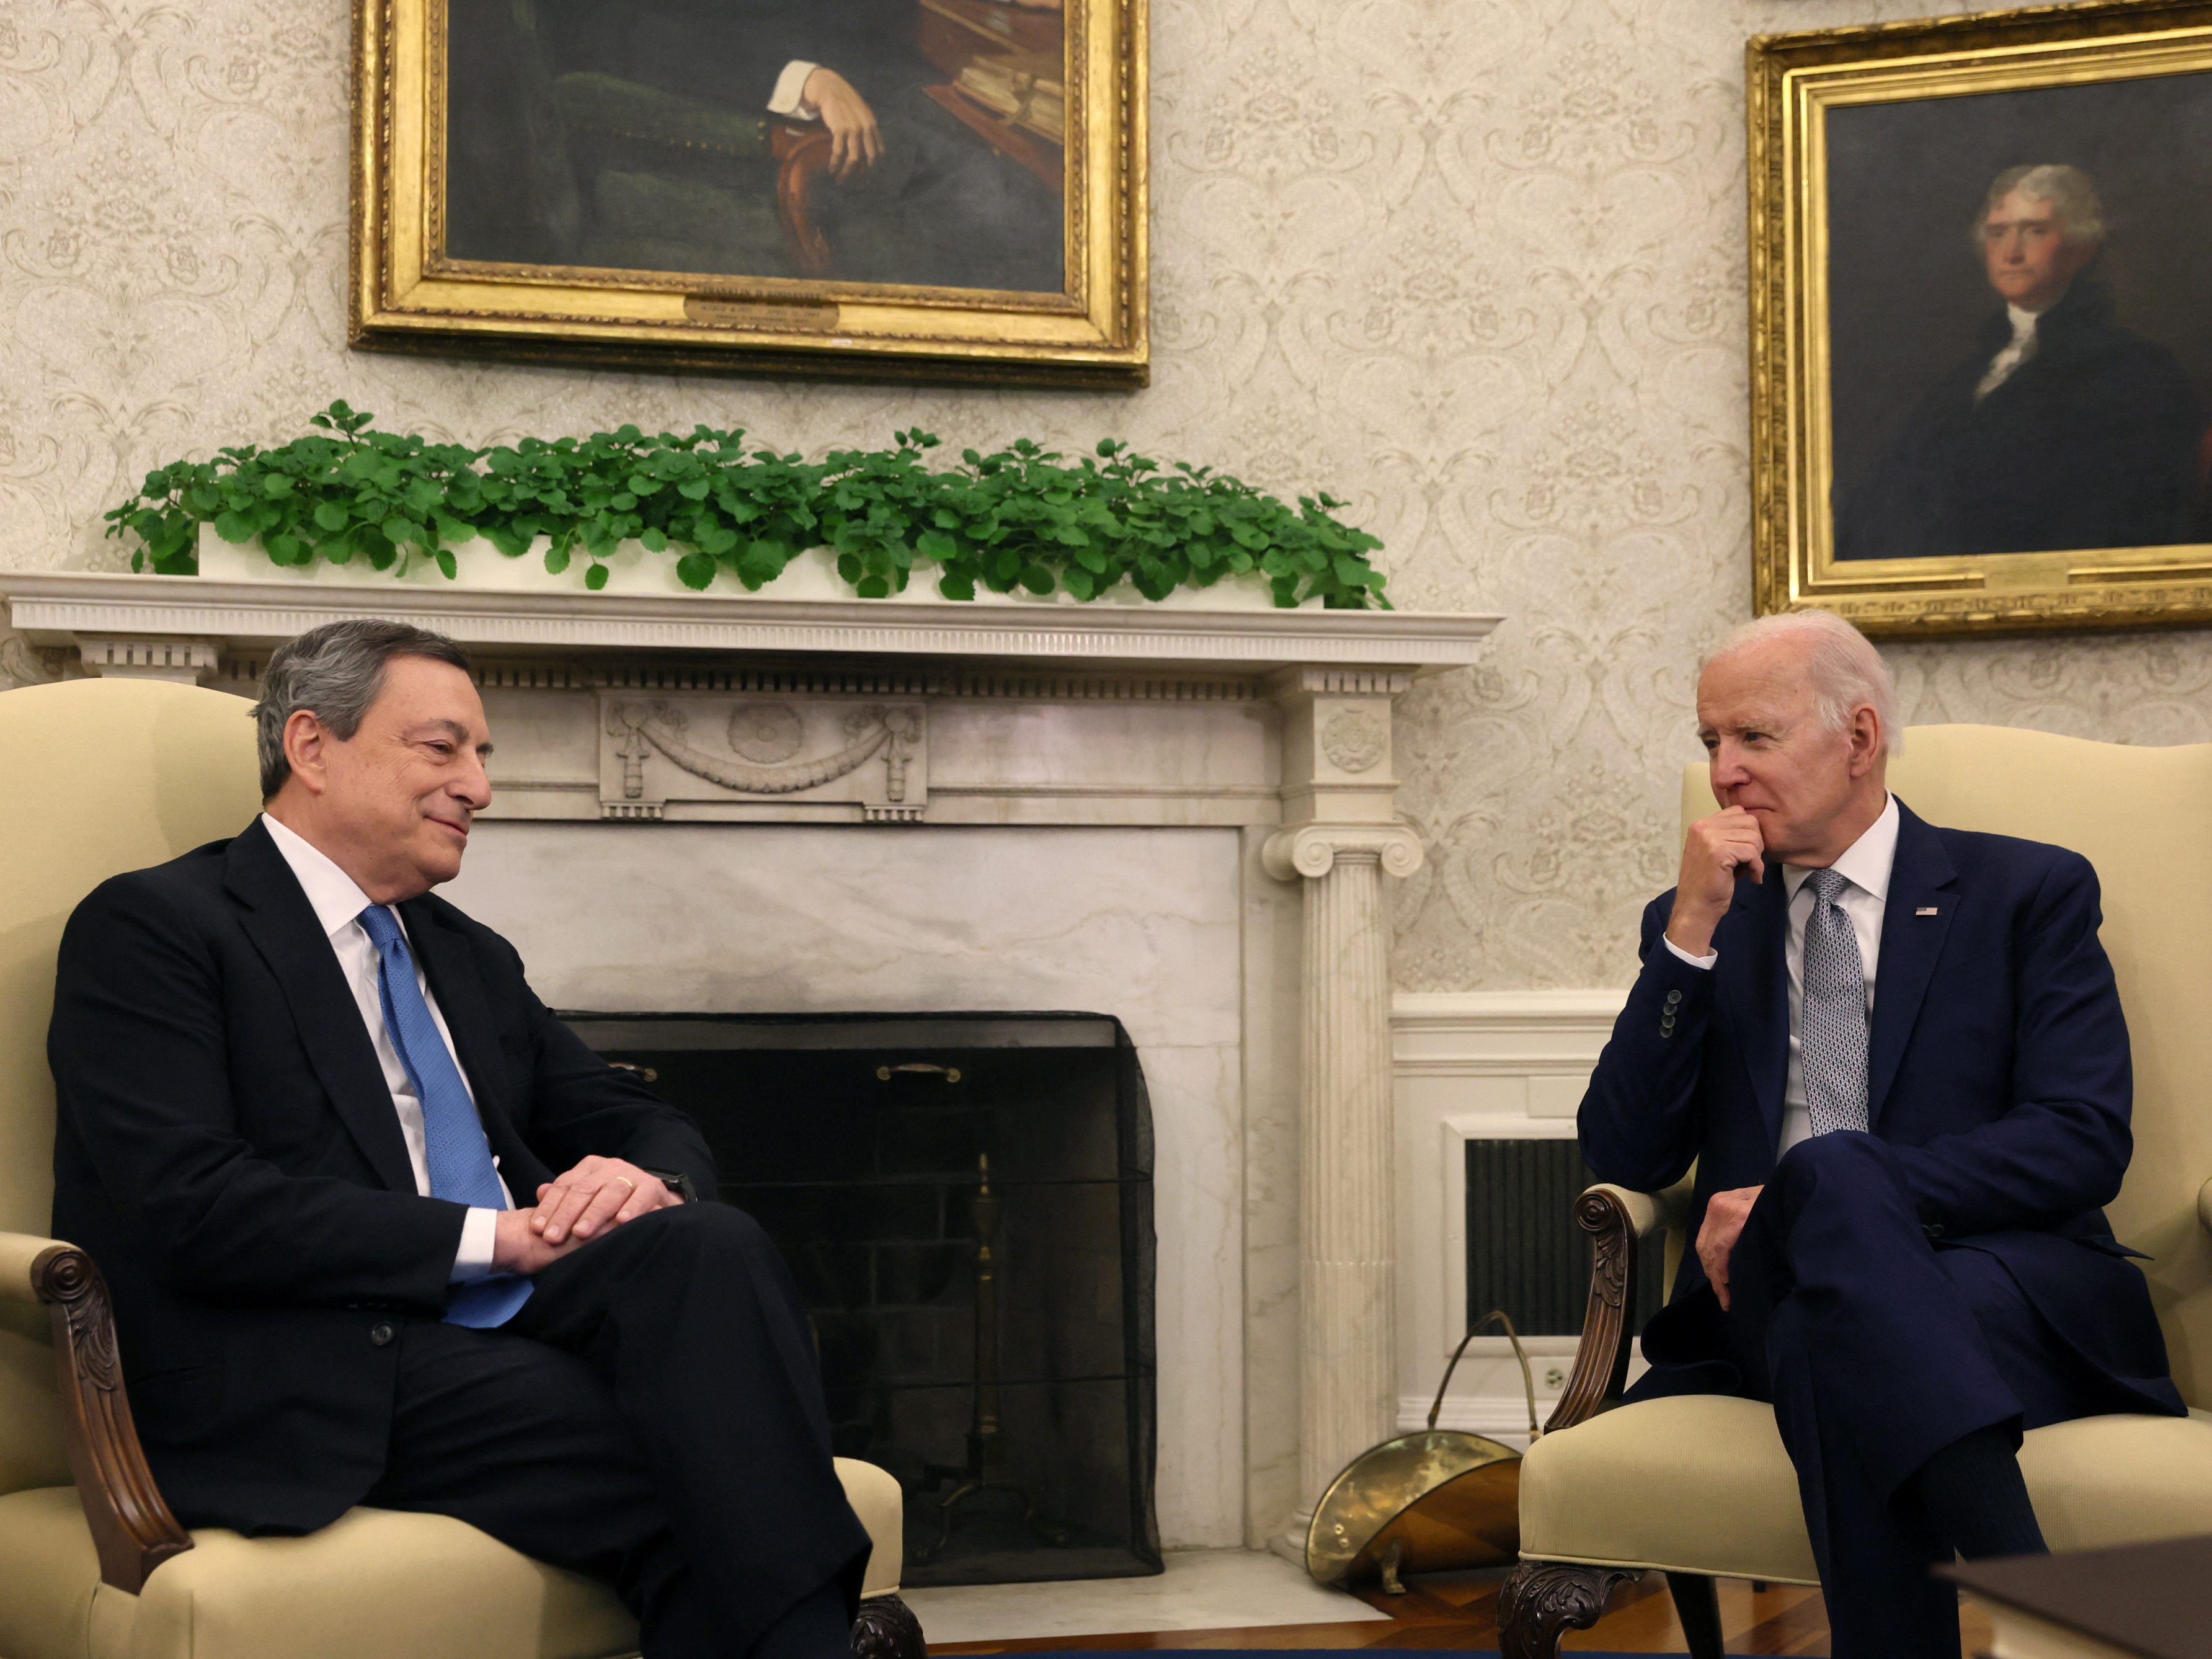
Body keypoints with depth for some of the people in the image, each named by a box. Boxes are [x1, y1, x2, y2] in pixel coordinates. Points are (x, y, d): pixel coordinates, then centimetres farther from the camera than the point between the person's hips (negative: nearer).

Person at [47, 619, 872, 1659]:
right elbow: (192, 1208, -13)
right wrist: (491, 1236, -14)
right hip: (326, 1375, -7)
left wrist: (645, 1179, -4)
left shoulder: (468, 958, 25)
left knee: (712, 1248, -27)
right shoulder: (149, 929, 1)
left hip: (516, 1323, 7)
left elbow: (642, 1125, 23)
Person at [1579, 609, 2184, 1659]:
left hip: (2014, 1283, -2)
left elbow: (2083, 1142, -3)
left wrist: (1814, 1190, -15)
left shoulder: (2027, 894, 11)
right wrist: (1692, 932, 0)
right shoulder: (1699, 927, 20)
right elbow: (1626, 1162, 9)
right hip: (1771, 1301, 2)